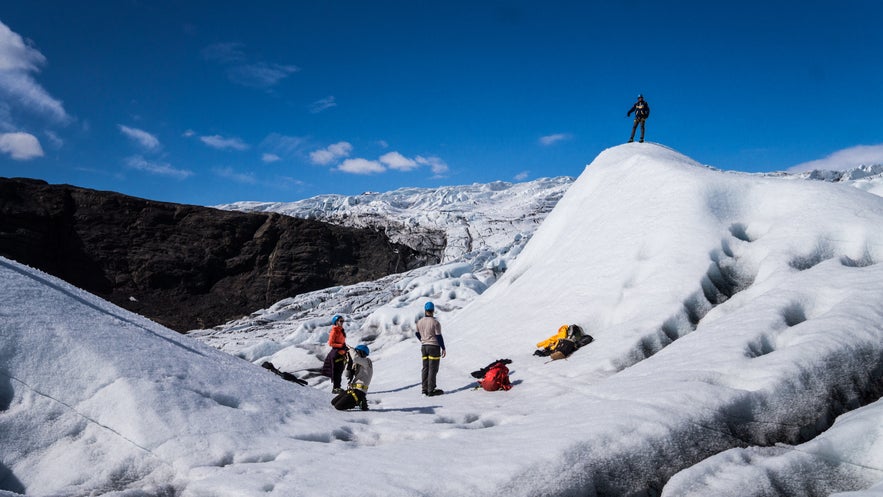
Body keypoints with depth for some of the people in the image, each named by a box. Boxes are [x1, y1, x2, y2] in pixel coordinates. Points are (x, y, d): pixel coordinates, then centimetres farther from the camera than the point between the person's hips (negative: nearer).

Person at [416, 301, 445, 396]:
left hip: (424, 347, 6)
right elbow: (439, 336, -14)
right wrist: (443, 348, -5)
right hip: (434, 347, -6)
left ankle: (425, 389, 15)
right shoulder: (435, 322, -15)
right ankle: (431, 390, 0)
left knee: (425, 368, 12)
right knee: (433, 369, -1)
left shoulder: (419, 322, 3)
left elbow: (418, 334, 16)